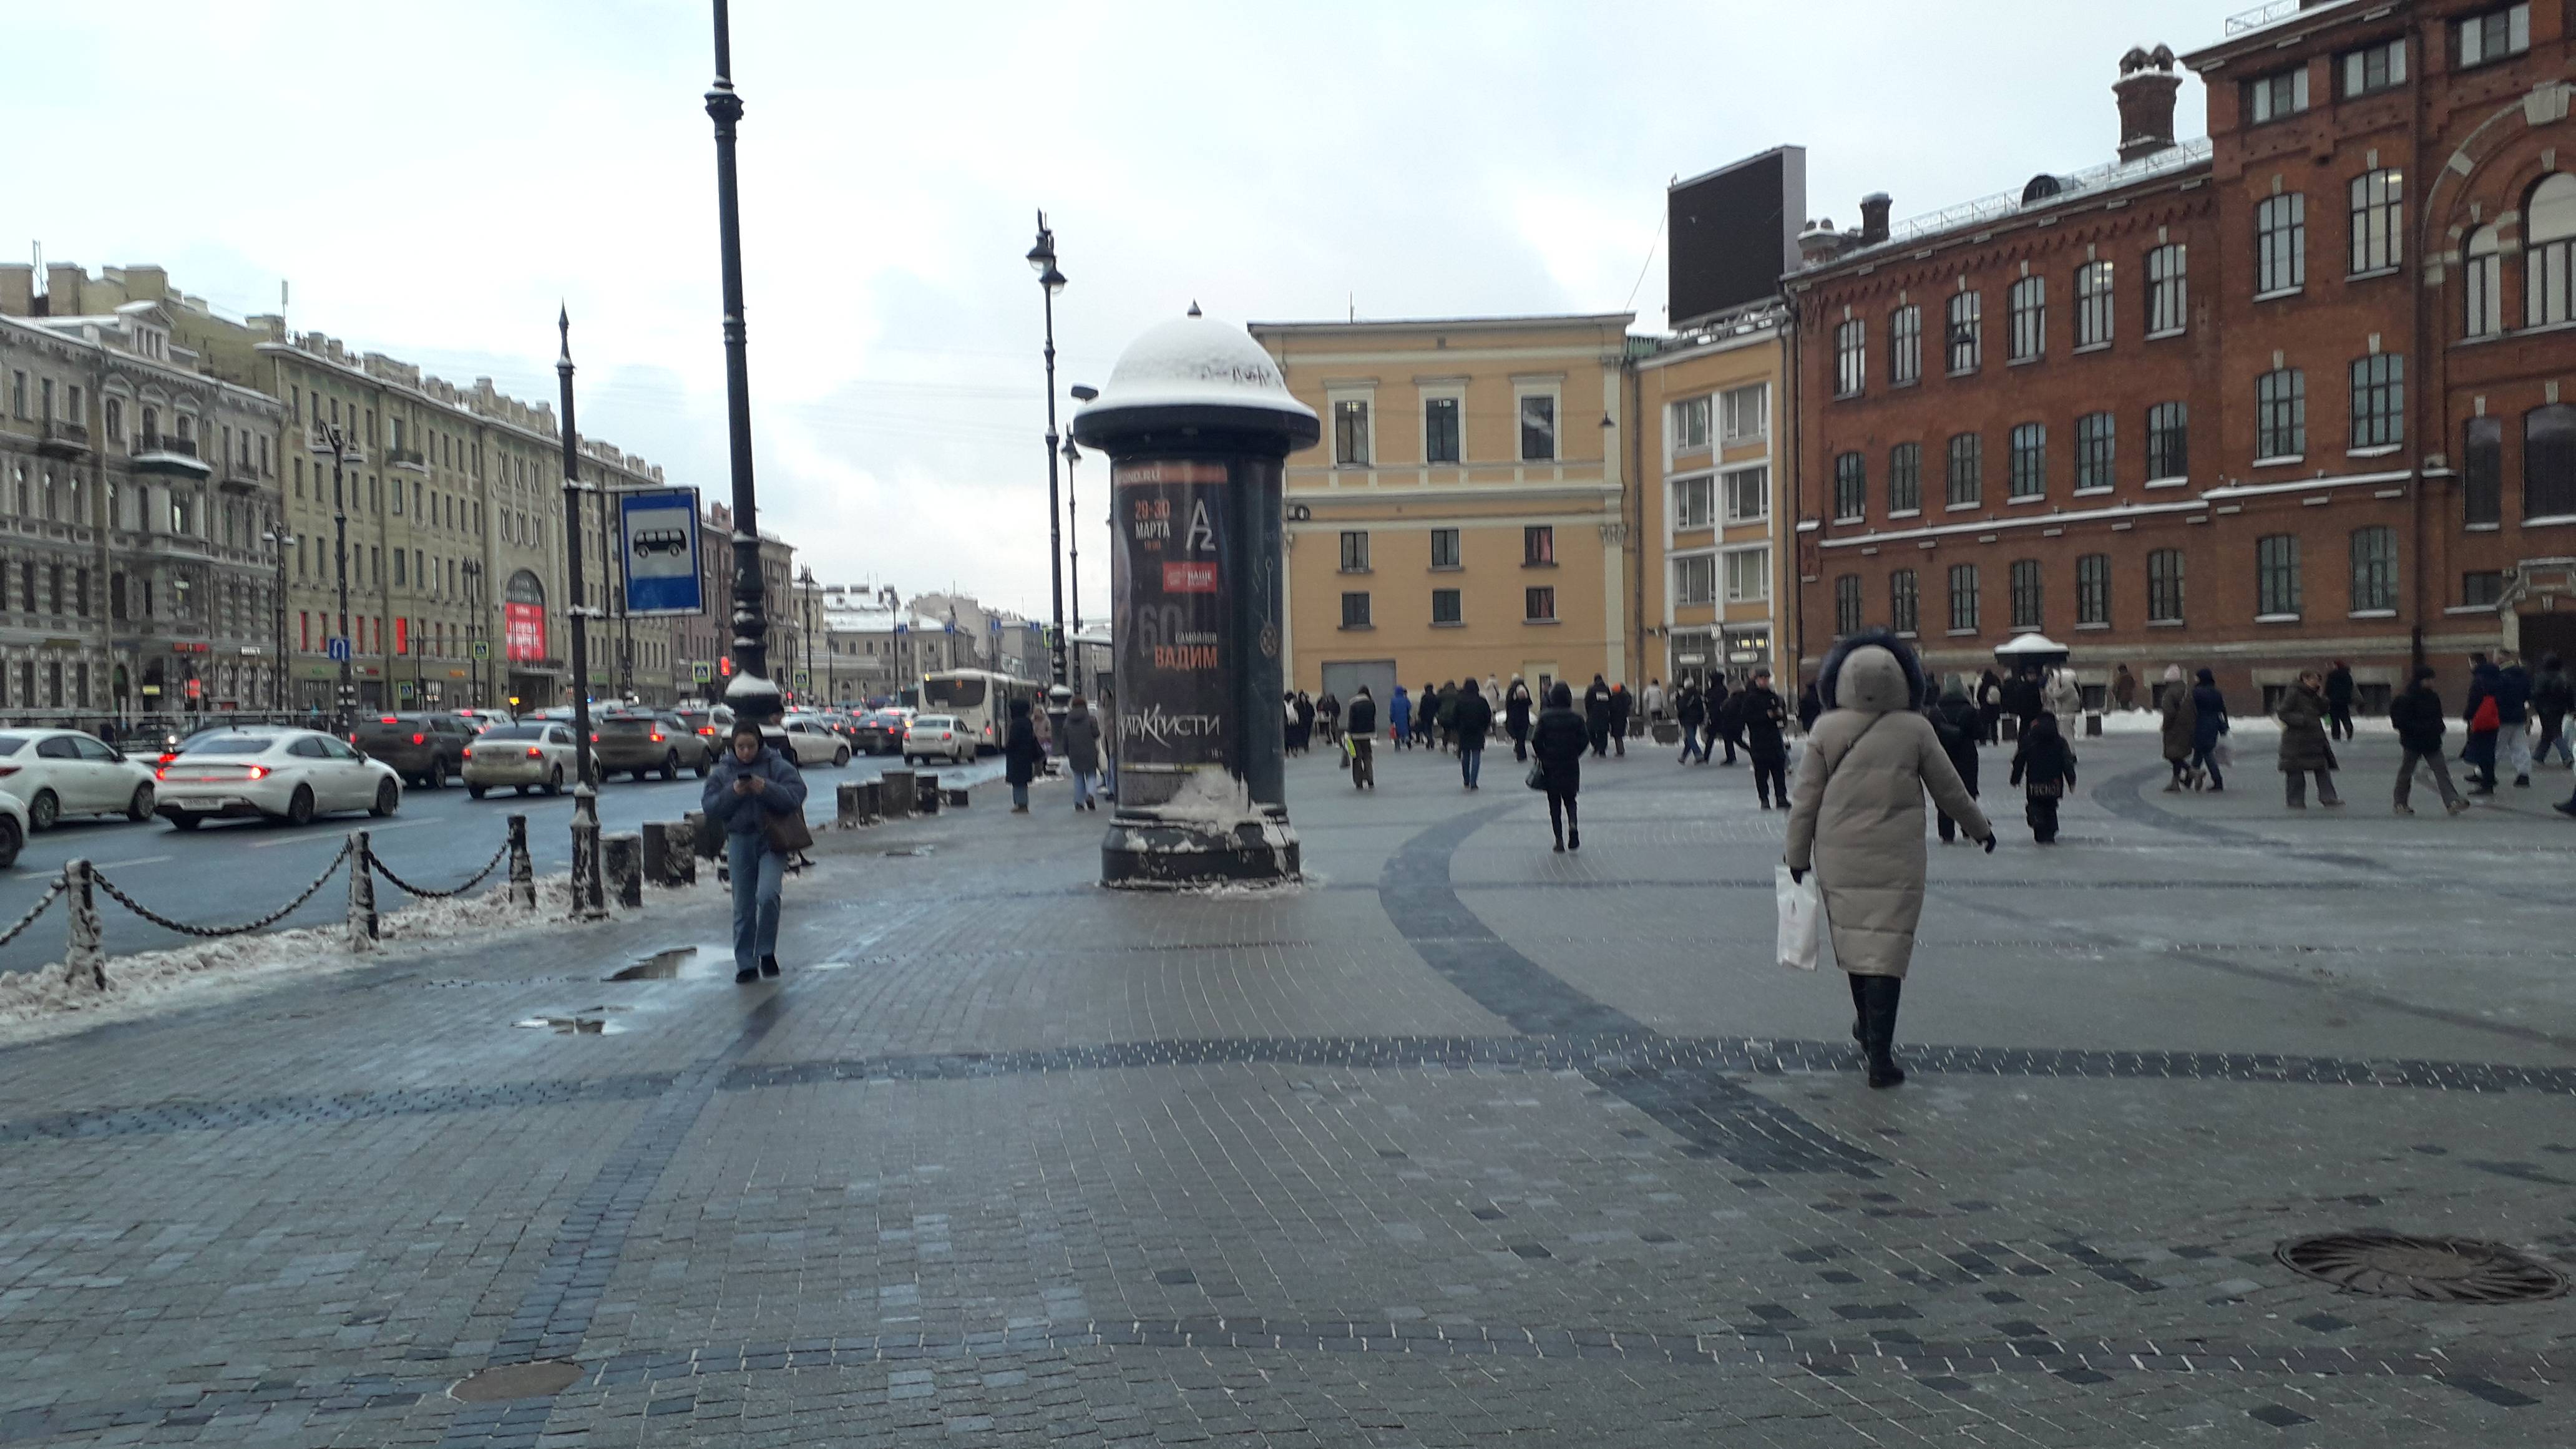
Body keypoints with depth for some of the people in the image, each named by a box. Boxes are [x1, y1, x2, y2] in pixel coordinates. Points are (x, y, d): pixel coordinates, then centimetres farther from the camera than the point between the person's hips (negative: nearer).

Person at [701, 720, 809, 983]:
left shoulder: (777, 766, 0)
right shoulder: (722, 771, 7)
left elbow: (796, 796, -9)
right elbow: (708, 806, 1)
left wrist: (767, 789, -22)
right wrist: (732, 793, -15)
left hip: (772, 840, -3)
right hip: (739, 840, 3)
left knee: (767, 895, -20)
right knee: (743, 907, 6)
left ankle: (767, 952, 0)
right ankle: (746, 964, 16)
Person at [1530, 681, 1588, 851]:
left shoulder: (1545, 717, -7)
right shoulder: (1576, 718, -3)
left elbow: (1536, 740, -11)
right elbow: (1585, 739, -6)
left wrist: (1542, 757, 5)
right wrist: (1575, 754, 9)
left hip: (1550, 766, -1)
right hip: (1571, 765, 1)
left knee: (1554, 804, 9)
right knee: (1570, 799, 15)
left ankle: (1559, 840, 5)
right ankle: (1573, 825, -14)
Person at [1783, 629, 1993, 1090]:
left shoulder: (1826, 731, -4)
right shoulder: (1915, 730, -5)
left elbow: (1806, 799, -1)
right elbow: (1949, 790, 5)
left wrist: (1798, 854, 9)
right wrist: (1980, 828, 22)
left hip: (1839, 857, 2)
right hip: (1896, 859, -2)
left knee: (1852, 939, 18)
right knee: (1887, 947, -1)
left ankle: (1867, 1025, 39)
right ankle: (1880, 1055, -5)